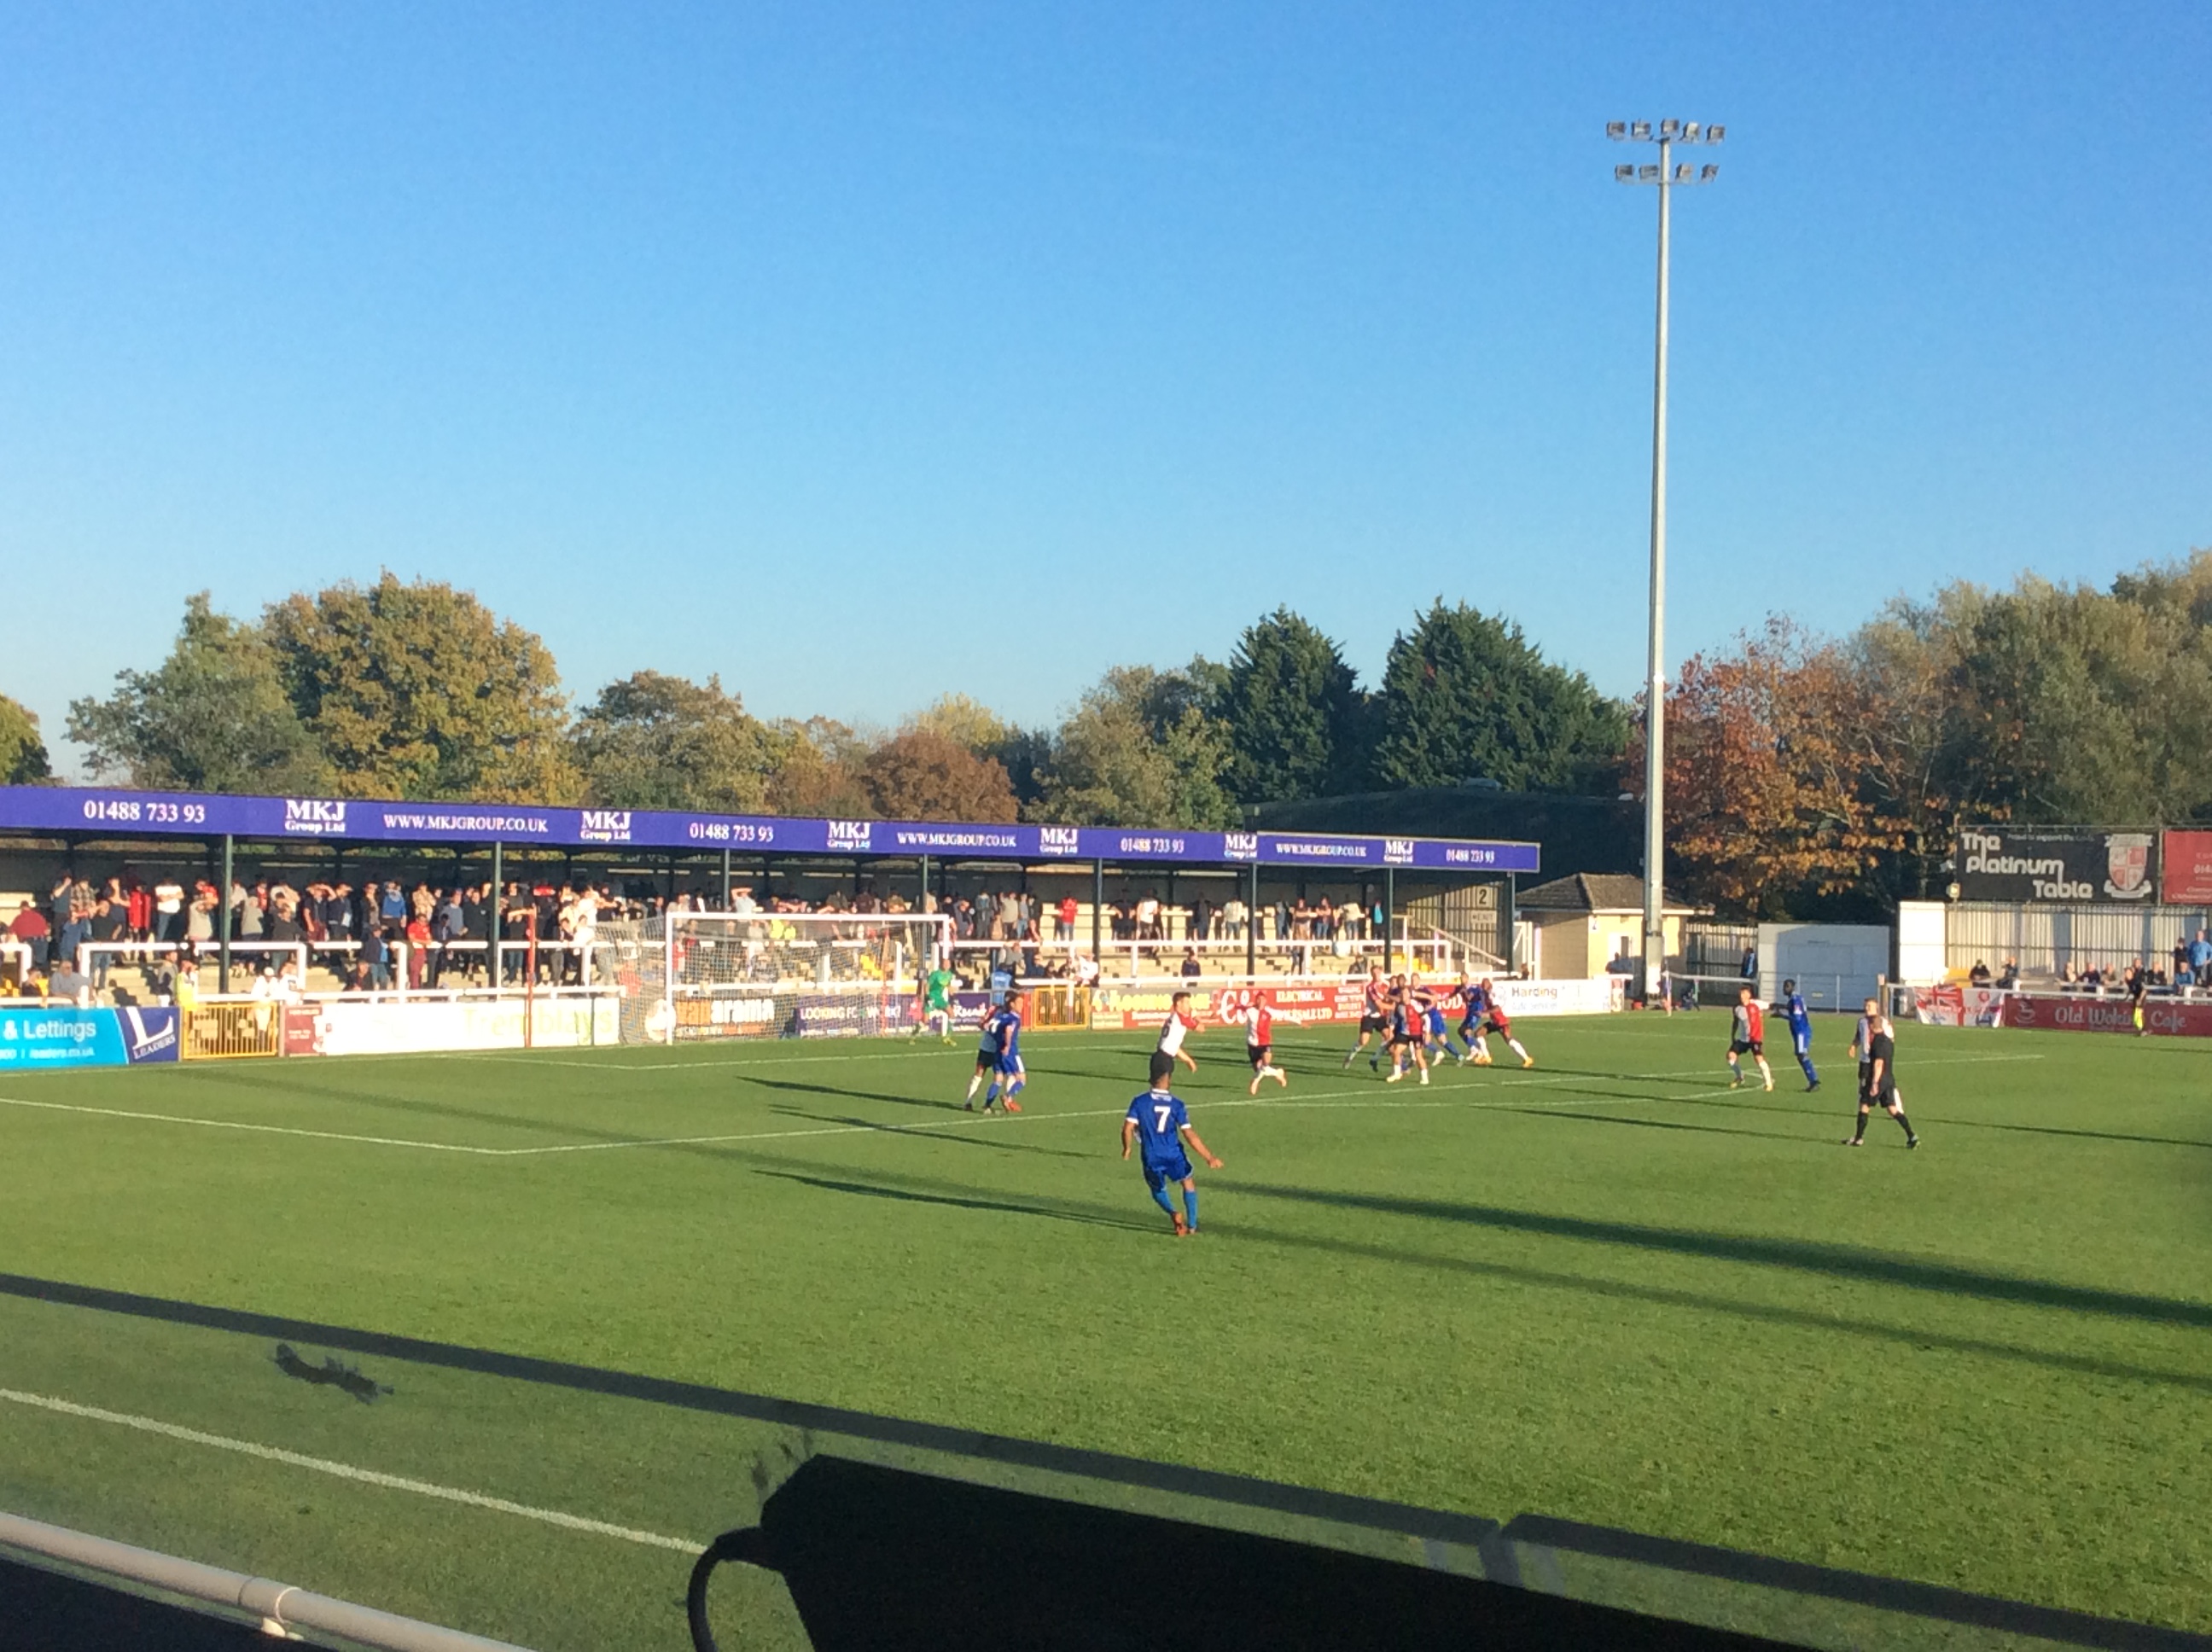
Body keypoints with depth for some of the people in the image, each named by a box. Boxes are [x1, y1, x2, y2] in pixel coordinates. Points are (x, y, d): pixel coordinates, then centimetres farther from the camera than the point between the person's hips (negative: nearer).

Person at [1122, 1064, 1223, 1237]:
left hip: (1152, 1159, 0)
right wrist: (1209, 1157, -2)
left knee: (1158, 1190, 25)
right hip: (1174, 1155, 0)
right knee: (1189, 1183, 26)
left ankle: (1173, 1213, -4)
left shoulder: (1139, 1102, -5)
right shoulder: (1177, 1104, -6)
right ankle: (1192, 1226, 25)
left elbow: (1128, 1128, -12)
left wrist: (1127, 1148, 9)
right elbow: (1190, 1135, -8)